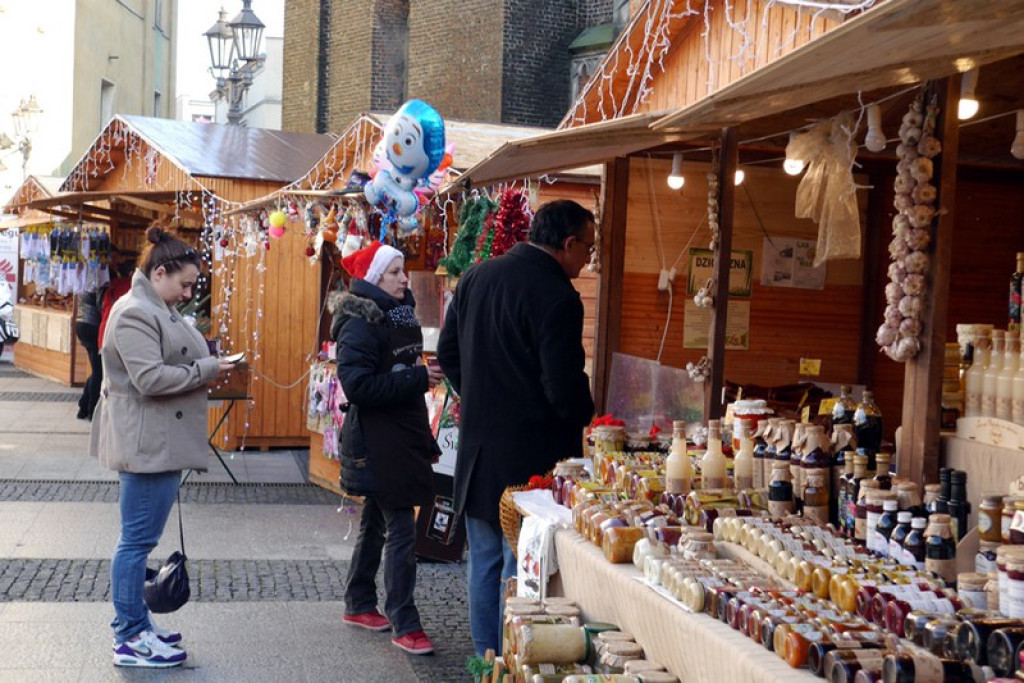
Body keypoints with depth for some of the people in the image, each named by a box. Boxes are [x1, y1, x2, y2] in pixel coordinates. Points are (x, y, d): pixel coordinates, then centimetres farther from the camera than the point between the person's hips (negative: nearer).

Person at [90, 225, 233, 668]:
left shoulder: (158, 310, 18)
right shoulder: (135, 313, -15)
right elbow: (151, 378, -23)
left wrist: (207, 368, 10)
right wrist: (206, 370, -15)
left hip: (162, 443, 11)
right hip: (146, 443, -11)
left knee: (140, 539, 17)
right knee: (137, 540, -3)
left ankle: (134, 622, 27)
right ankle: (130, 640, 4)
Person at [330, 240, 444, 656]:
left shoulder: (401, 315, 13)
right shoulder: (360, 324, -15)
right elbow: (357, 385, -24)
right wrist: (417, 379, -23)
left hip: (402, 438, 9)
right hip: (377, 444, -9)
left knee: (376, 523, 18)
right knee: (401, 531, -8)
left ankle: (359, 606, 31)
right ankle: (404, 626, -2)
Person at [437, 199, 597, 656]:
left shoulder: (475, 277, 6)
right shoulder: (557, 297, -18)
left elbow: (447, 352, 14)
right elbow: (563, 386, -18)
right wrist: (585, 417, 2)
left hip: (478, 445, 7)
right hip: (532, 456, -7)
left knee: (484, 562, 16)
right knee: (521, 570, 1)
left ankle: (485, 659, 25)